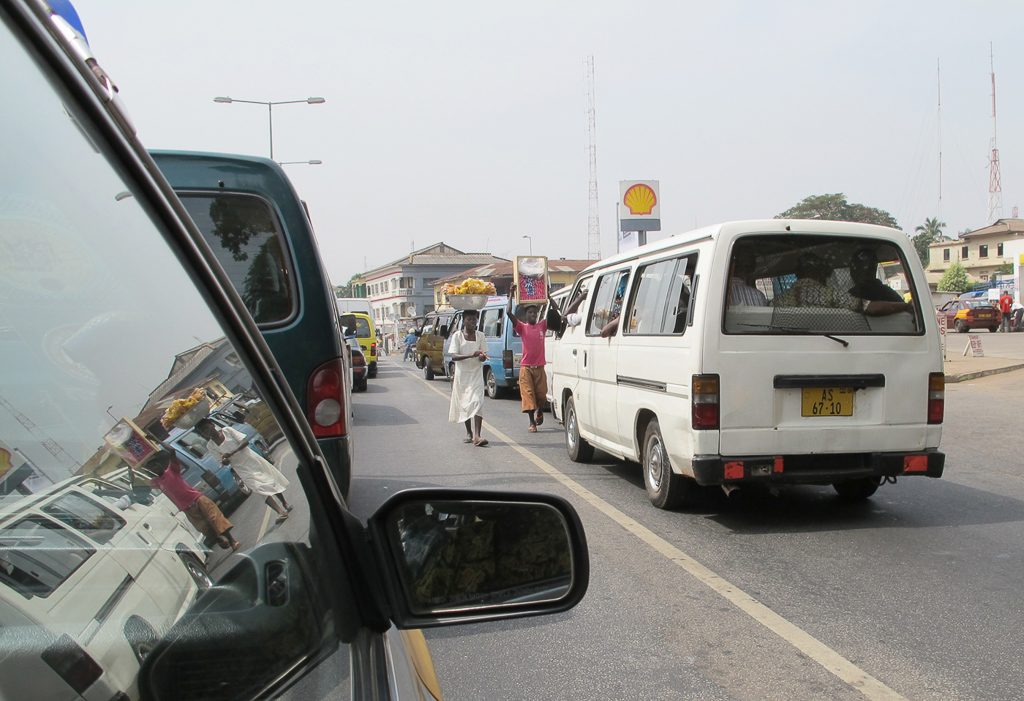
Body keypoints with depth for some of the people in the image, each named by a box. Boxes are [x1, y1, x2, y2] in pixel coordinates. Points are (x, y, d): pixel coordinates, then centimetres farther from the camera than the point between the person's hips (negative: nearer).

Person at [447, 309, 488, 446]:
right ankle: (469, 433, 27)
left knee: (477, 403, -14)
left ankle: (476, 436, -21)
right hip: (462, 374, 0)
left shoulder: (480, 336, 5)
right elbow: (454, 356, -12)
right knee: (464, 404, 10)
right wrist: (471, 355, -27)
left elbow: (484, 357, 4)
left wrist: (482, 357, -22)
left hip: (476, 374, 0)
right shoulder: (457, 336, -2)